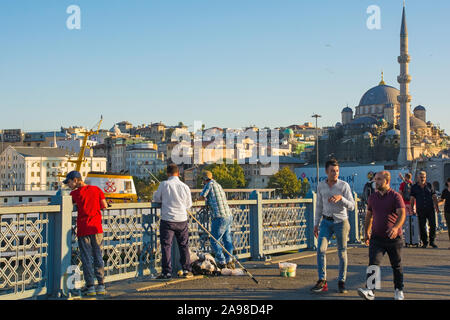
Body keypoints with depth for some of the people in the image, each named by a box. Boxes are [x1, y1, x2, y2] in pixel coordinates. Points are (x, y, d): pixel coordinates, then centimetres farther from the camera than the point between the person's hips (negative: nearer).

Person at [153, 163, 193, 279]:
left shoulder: (164, 184, -8)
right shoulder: (185, 187, -2)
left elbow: (156, 198, 5)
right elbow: (189, 205, 9)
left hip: (167, 220, -2)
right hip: (182, 220, 2)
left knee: (166, 246, 4)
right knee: (184, 245, 13)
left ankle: (167, 272, 2)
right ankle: (186, 270, 16)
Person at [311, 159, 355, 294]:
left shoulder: (344, 185, -8)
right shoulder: (321, 185, 3)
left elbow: (351, 206, -13)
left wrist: (340, 197, -30)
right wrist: (316, 224, 10)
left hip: (341, 222, -2)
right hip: (326, 222, 3)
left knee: (342, 253, 4)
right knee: (321, 249, -11)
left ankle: (341, 282, 16)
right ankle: (322, 281, -5)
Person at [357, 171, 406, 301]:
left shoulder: (395, 196, -6)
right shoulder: (373, 197, 9)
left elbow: (402, 214, -17)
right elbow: (369, 215, 20)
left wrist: (396, 227, -34)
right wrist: (366, 232, 17)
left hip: (394, 238, -3)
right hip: (376, 237, 3)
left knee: (396, 266, 10)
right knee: (373, 263, -12)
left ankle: (399, 290, 26)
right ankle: (370, 291, -19)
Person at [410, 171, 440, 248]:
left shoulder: (429, 186, 10)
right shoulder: (414, 187, 6)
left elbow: (434, 197, 11)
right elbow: (412, 199, 5)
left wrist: (436, 206, -1)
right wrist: (413, 209, -4)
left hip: (430, 209, 1)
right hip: (420, 210, -1)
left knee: (433, 225, -4)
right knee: (422, 227, 1)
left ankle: (432, 241, 12)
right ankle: (424, 242, 13)